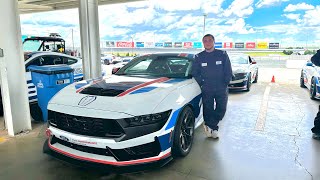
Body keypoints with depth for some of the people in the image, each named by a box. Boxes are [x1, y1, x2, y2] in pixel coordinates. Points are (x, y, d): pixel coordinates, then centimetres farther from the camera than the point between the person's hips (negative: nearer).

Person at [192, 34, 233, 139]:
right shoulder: (199, 57, 4)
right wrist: (202, 84, 0)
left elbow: (228, 72, 4)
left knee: (221, 110, 1)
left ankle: (210, 126, 21)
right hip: (206, 91, 0)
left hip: (221, 90, 1)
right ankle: (213, 129, 22)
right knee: (208, 110, 3)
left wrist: (224, 84, -3)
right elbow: (195, 74, 8)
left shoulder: (223, 55, 3)